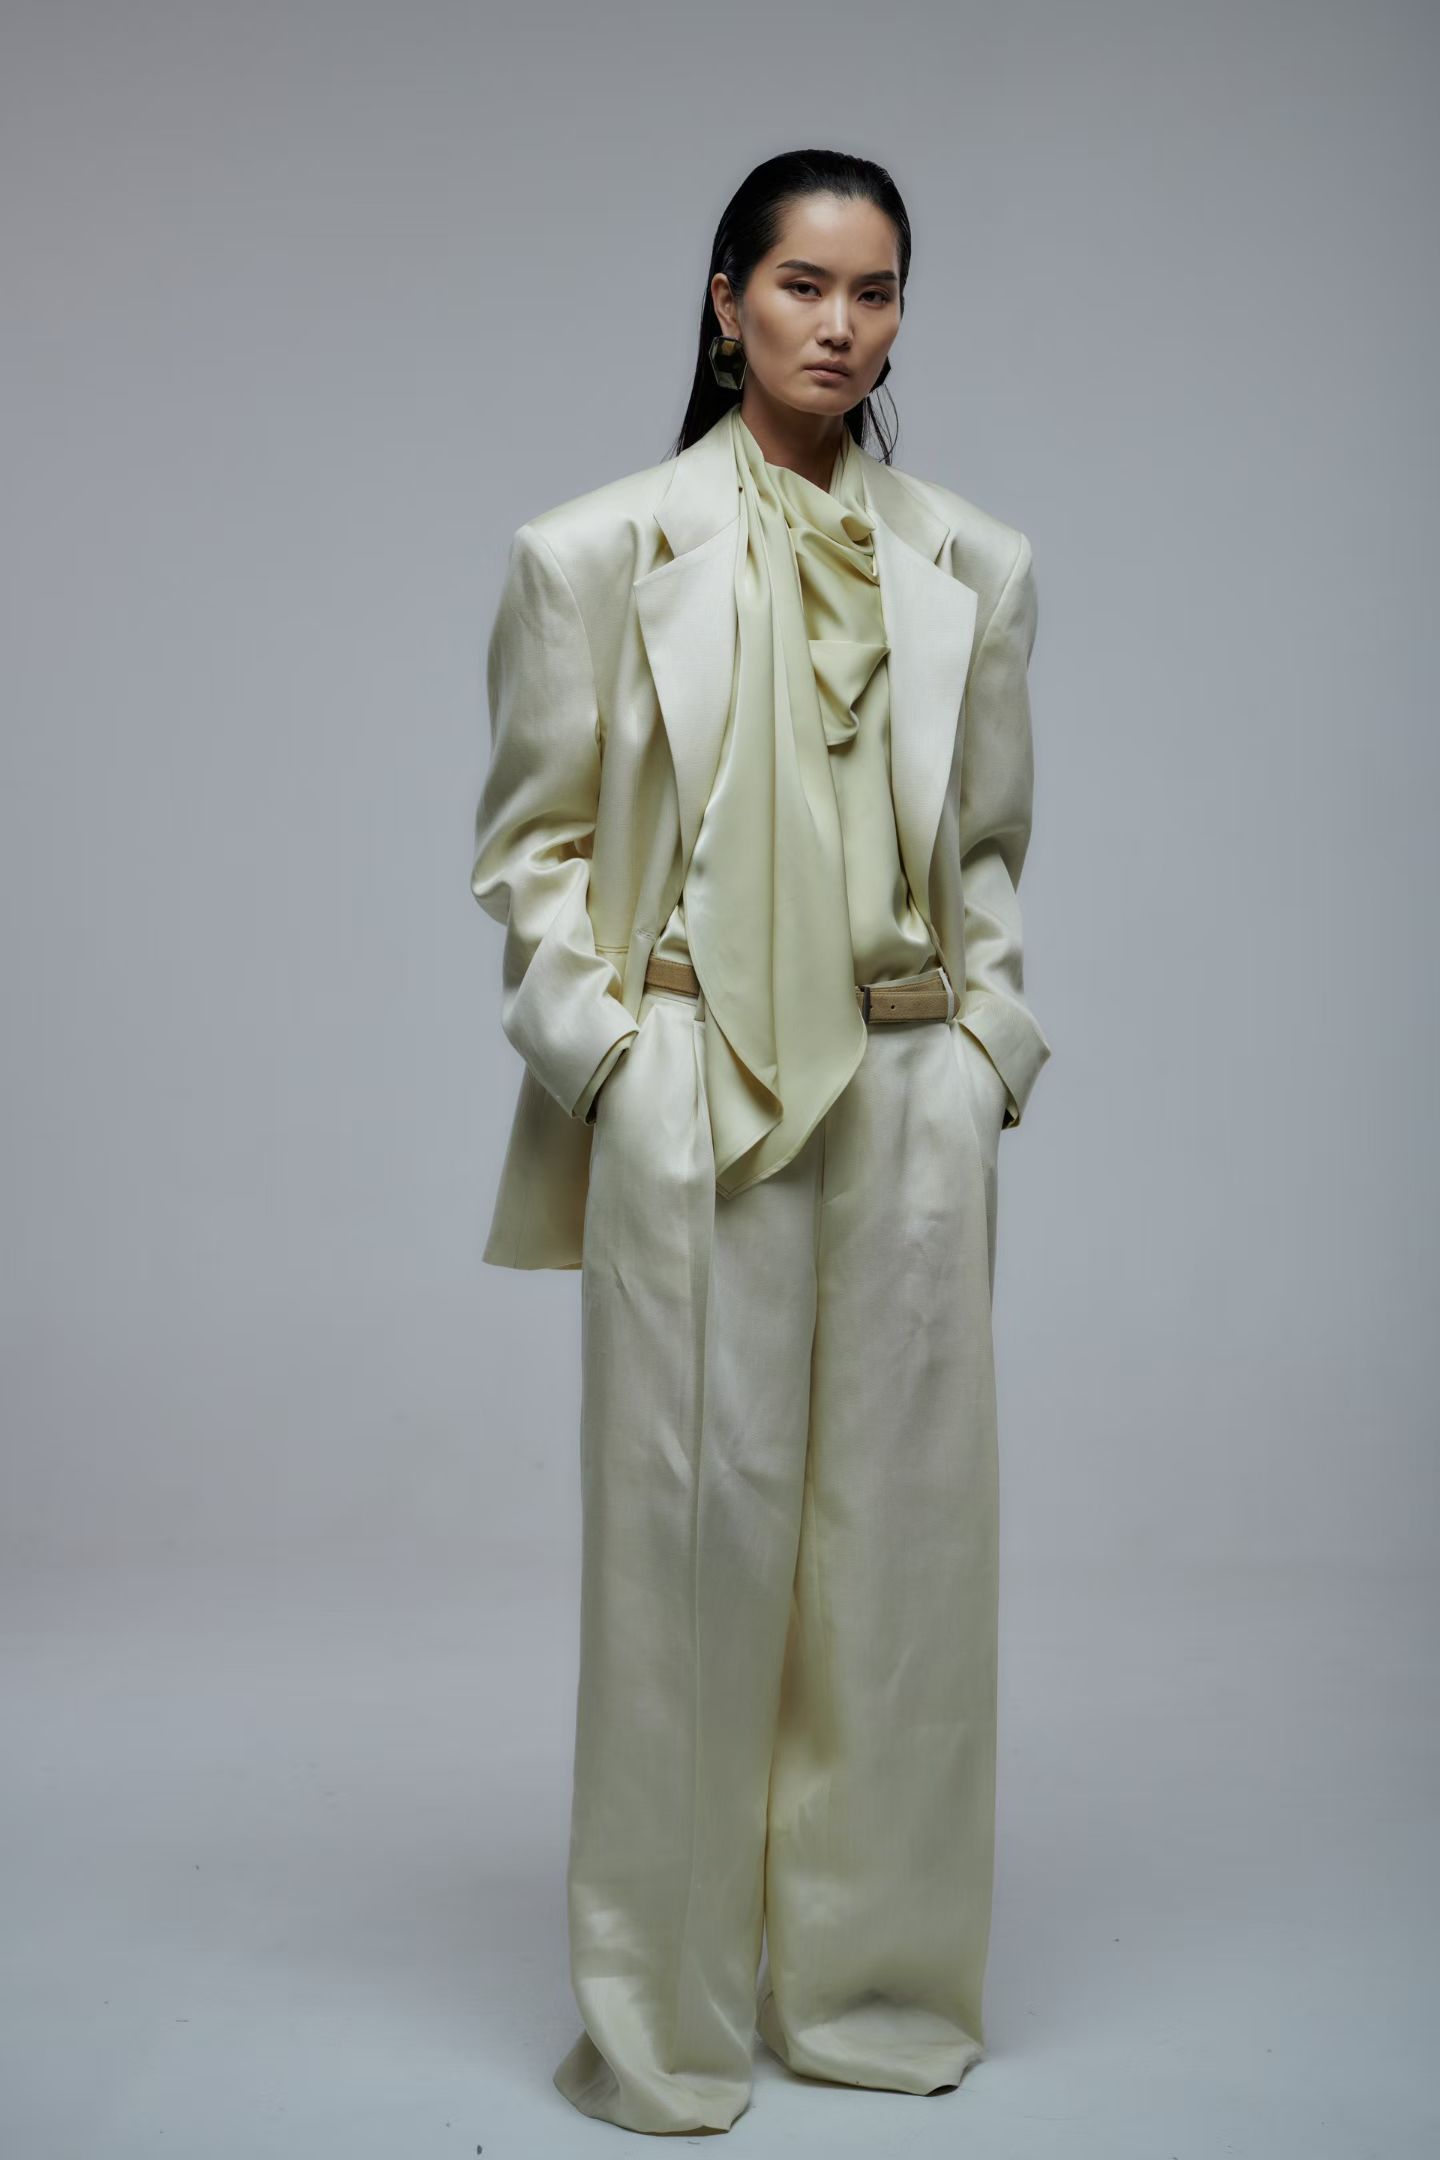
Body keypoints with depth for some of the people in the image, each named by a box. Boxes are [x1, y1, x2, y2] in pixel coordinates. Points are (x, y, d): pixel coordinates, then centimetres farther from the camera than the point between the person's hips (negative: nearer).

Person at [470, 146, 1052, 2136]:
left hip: (914, 1100, 3)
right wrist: (601, 1051, -5)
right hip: (694, 1096, -3)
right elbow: (529, 841, 4)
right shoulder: (597, 551, 1)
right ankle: (668, 2018, 16)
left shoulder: (976, 567, 9)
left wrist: (985, 1041, 5)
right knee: (693, 1531, 0)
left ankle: (876, 1979, 24)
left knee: (905, 1527, 7)